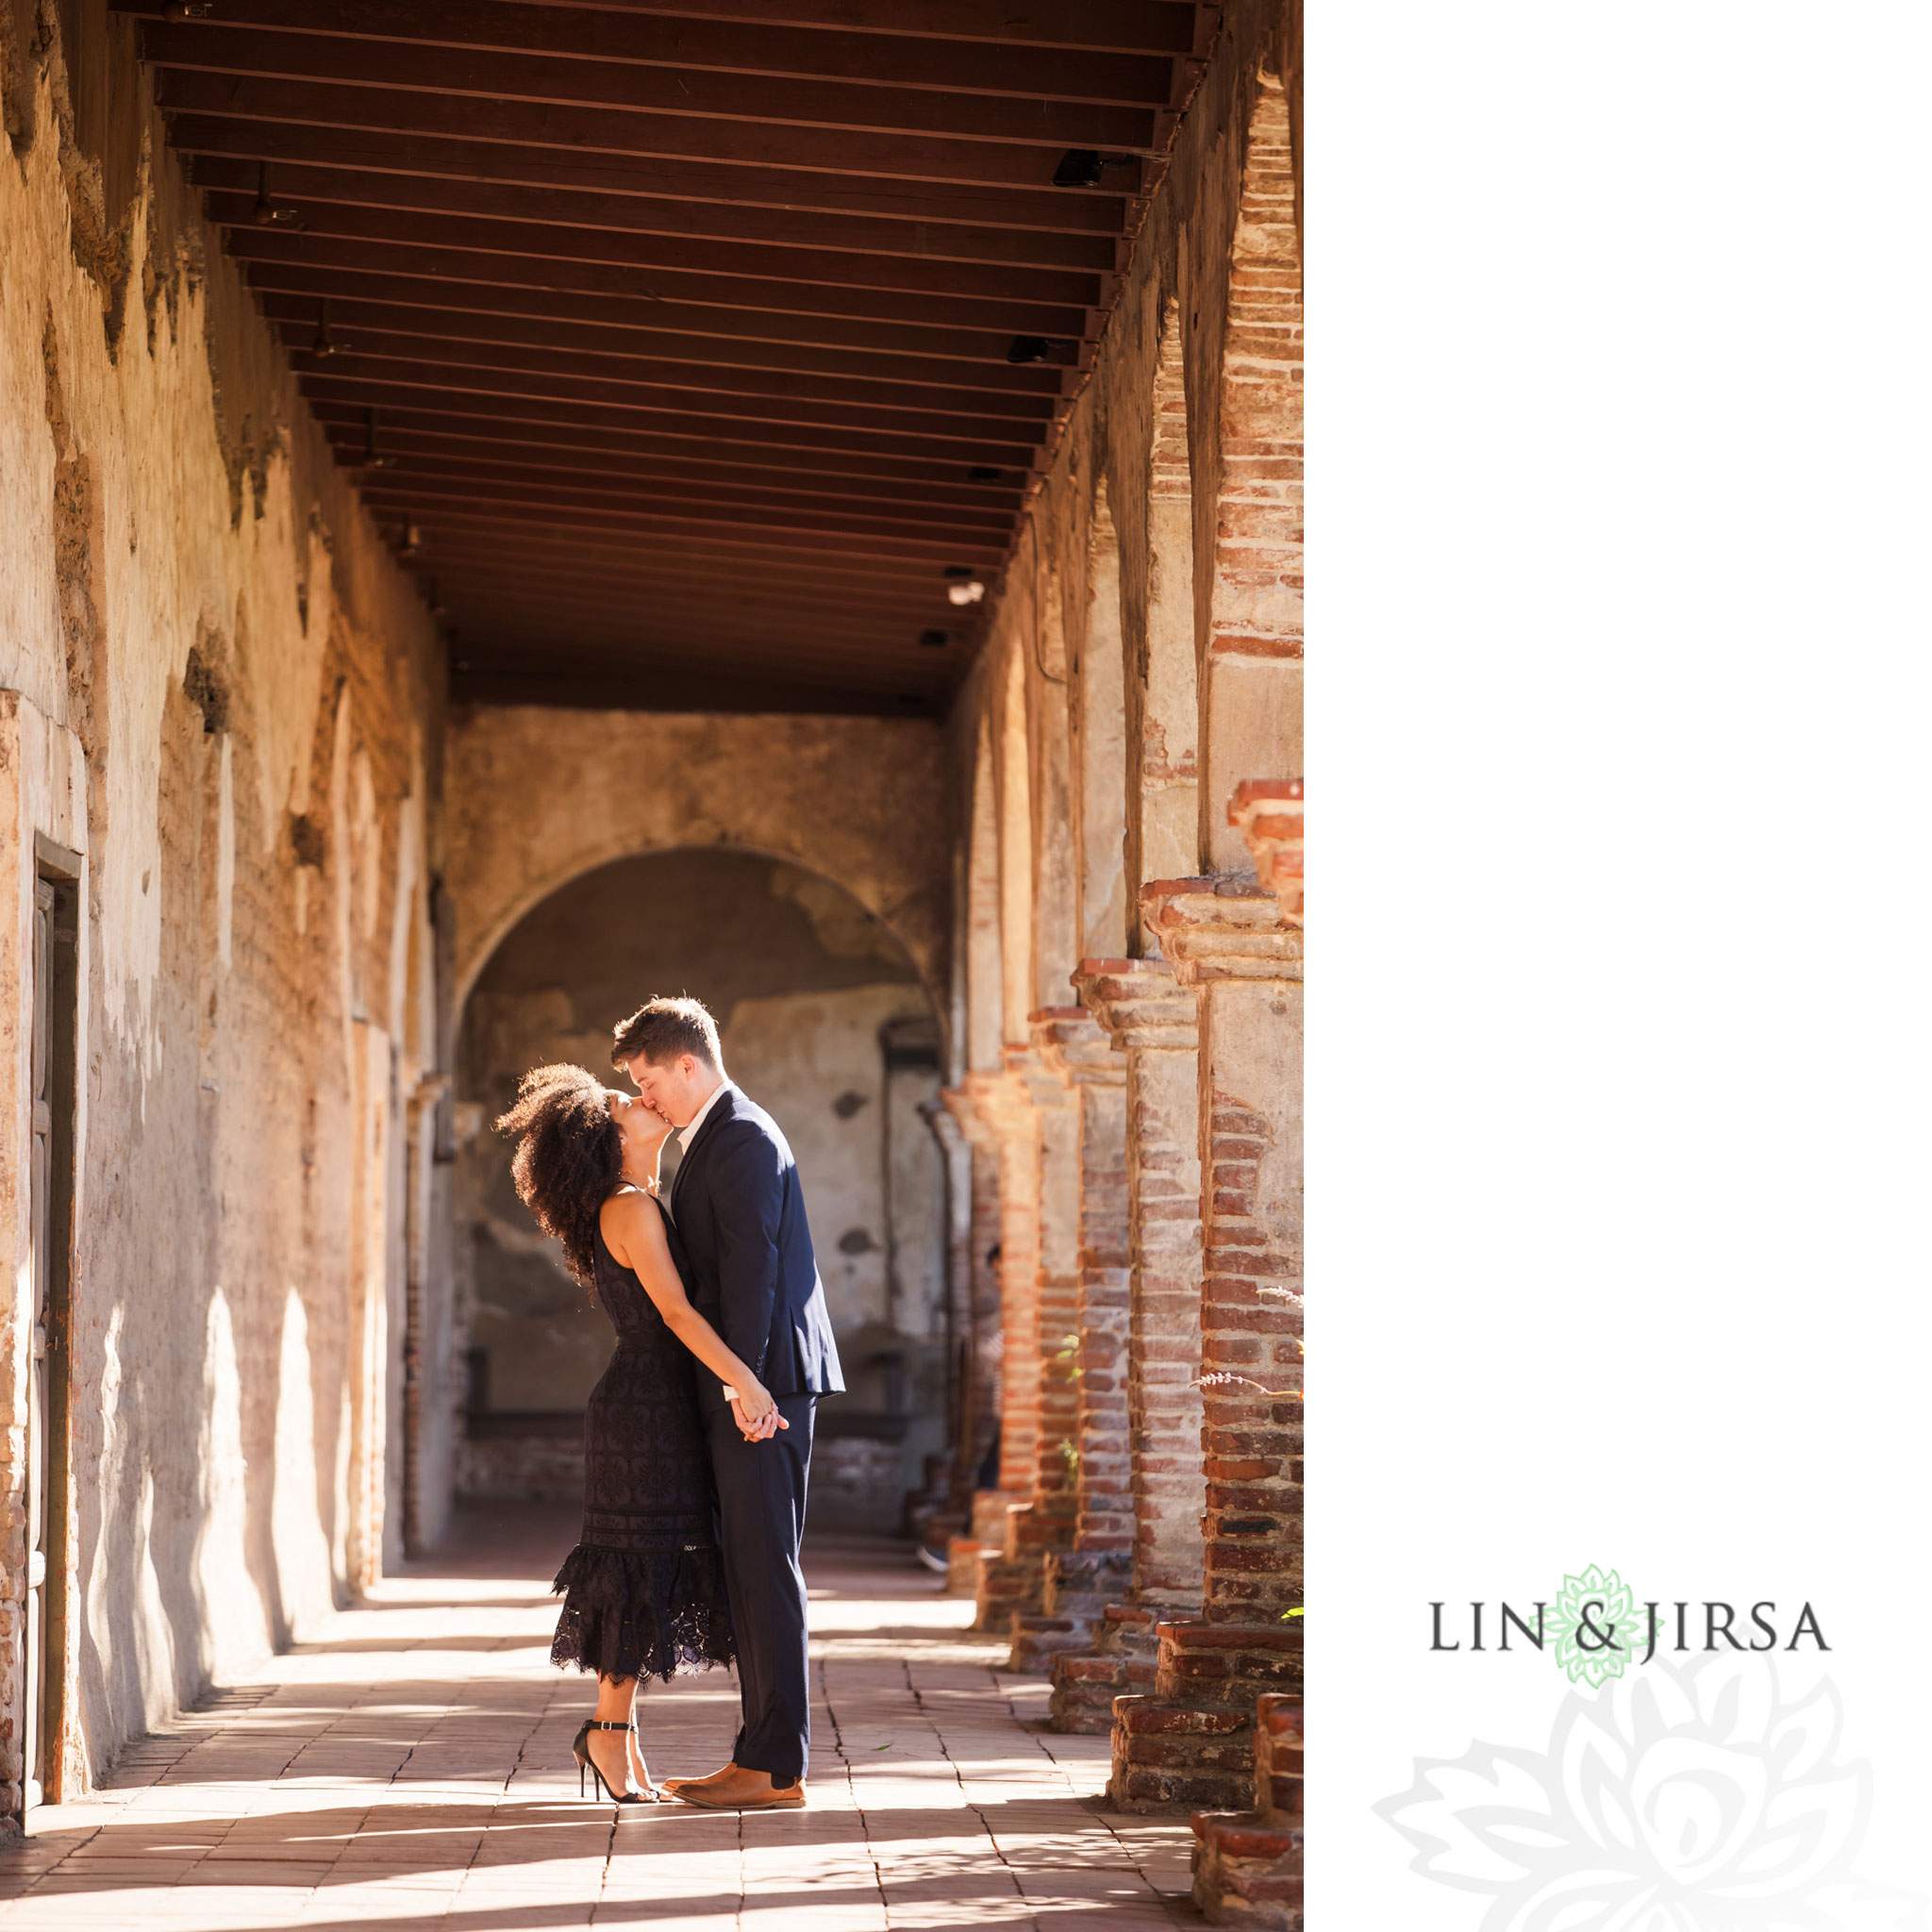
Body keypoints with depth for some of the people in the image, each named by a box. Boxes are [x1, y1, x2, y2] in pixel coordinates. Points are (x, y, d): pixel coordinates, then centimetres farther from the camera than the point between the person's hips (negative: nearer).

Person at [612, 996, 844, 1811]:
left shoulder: (740, 1140, -12)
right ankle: (763, 1753, 15)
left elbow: (750, 1266, -20)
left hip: (761, 1383, -11)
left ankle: (776, 1765, -6)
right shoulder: (715, 1139, 20)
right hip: (743, 1384, 11)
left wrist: (742, 1383, -23)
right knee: (749, 1568, 11)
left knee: (764, 1567, -8)